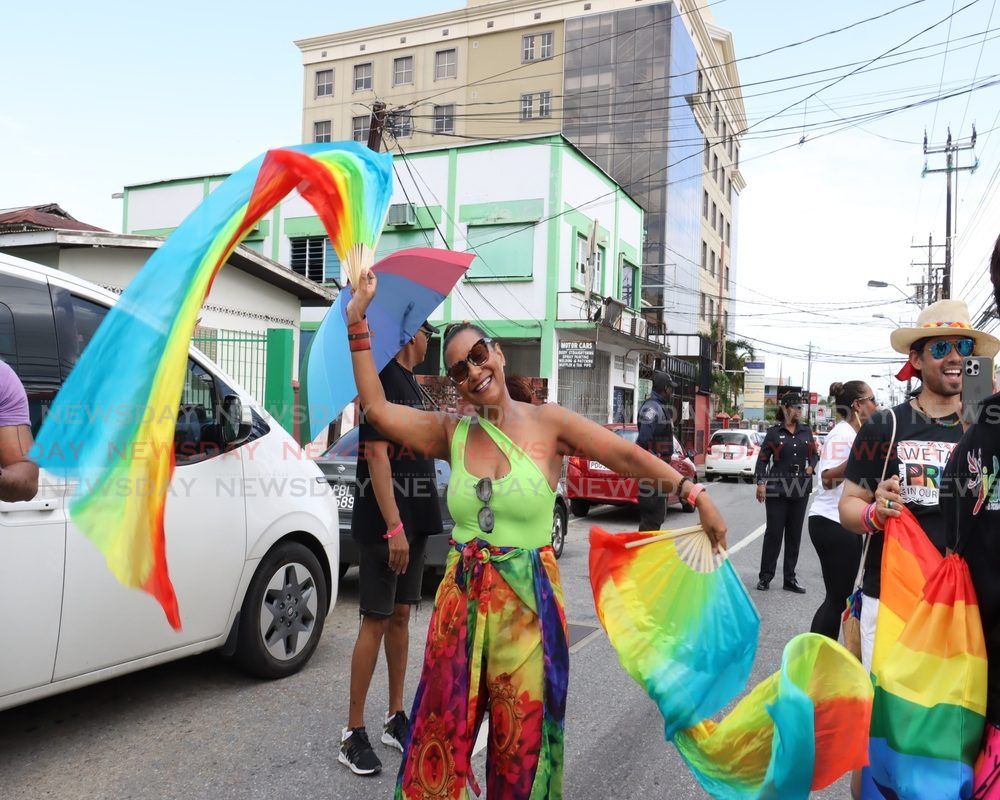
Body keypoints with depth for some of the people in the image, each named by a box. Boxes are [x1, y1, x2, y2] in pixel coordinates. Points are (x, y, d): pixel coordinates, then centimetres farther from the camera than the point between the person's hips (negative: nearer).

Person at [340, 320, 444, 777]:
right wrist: (393, 526, -23)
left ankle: (396, 718, 24)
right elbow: (377, 454, -20)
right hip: (384, 524, -8)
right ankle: (354, 734, 8)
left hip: (414, 521, 8)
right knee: (376, 621, -3)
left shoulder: (410, 383, 15)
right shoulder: (380, 378, -13)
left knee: (400, 616, 13)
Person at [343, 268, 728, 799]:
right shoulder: (452, 432, 5)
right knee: (441, 734, 10)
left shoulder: (547, 422, -3)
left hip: (528, 603, -2)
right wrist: (357, 320, -1)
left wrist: (694, 493, -11)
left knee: (520, 745, 10)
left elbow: (628, 456, -4)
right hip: (460, 600, 3)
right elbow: (376, 407, 1)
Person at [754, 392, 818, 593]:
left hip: (801, 489, 4)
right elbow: (763, 458, -3)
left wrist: (811, 467, 2)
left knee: (795, 534, 8)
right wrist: (761, 482, -10)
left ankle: (790, 579, 16)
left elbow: (813, 454, 21)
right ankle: (765, 576, 9)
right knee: (773, 532, 0)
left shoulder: (806, 431, 10)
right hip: (777, 488, -4)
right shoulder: (774, 432, -1)